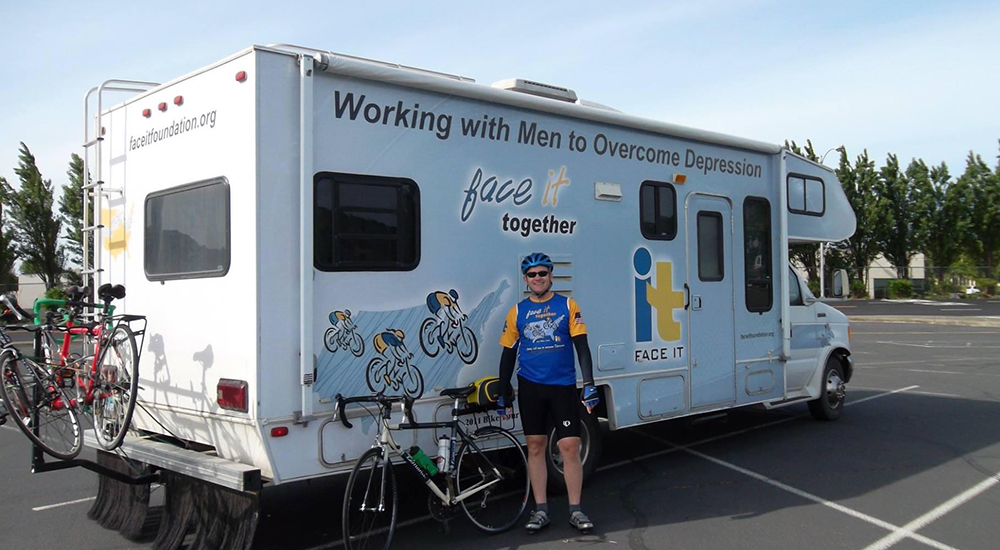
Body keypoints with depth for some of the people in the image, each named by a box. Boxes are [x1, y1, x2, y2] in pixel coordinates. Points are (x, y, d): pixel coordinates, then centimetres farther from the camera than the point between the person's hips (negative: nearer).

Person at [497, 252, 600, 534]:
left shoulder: (568, 305, 1)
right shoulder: (517, 311, 5)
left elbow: (581, 346, -2)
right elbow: (508, 354, 9)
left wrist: (589, 384, -10)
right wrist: (504, 392, 8)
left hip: (563, 387, -1)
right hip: (530, 388, 2)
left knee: (570, 447, -3)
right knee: (535, 447, 7)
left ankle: (575, 510, 10)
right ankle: (540, 510, 17)